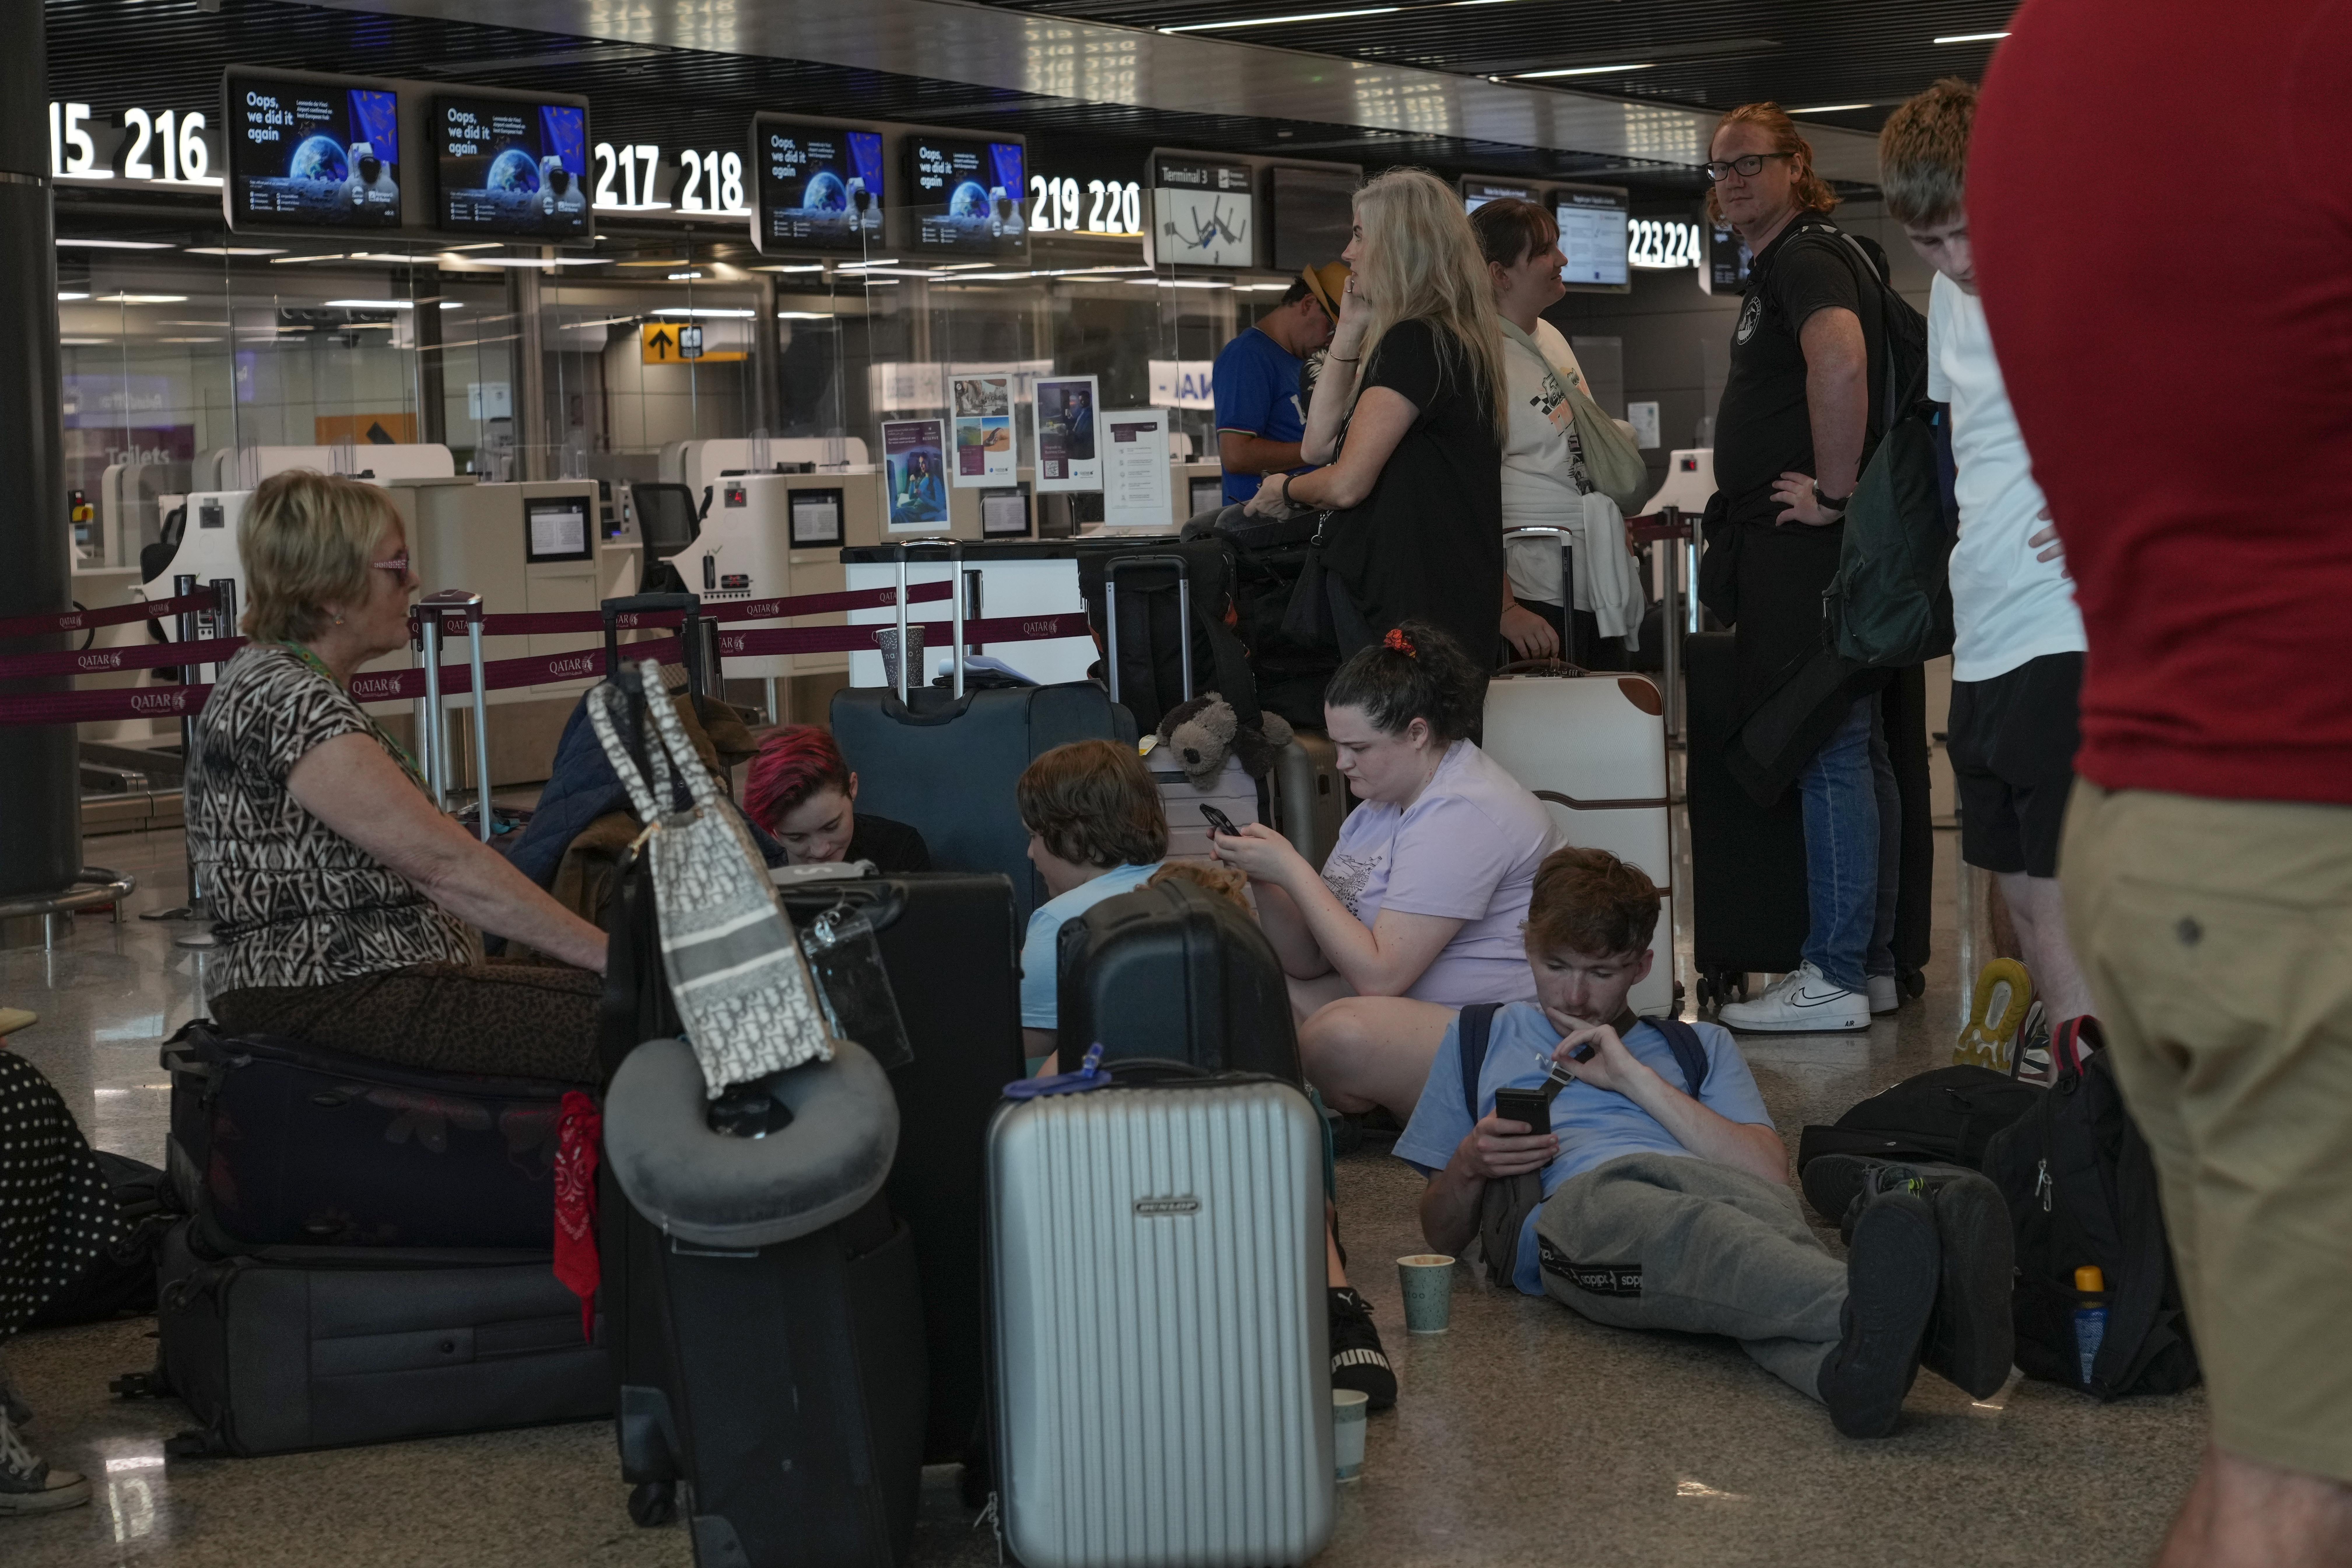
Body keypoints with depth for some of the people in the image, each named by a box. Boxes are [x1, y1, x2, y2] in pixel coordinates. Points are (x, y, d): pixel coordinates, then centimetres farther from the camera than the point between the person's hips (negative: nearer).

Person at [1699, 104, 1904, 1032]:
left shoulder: (1805, 258, -12)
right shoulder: (1782, 264, 21)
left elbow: (1841, 361, -31)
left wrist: (1835, 494, -25)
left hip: (1808, 544, -11)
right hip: (1791, 549, 11)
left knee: (1827, 752, -9)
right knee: (1851, 750, 12)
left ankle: (1834, 976, -7)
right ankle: (1871, 962, 18)